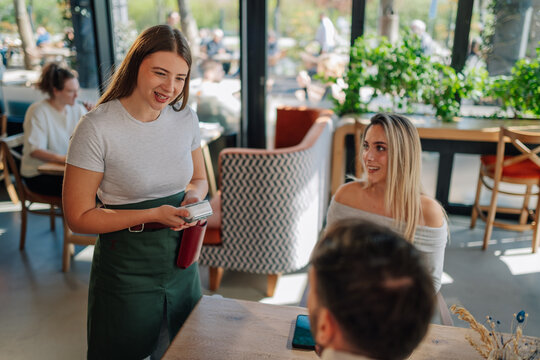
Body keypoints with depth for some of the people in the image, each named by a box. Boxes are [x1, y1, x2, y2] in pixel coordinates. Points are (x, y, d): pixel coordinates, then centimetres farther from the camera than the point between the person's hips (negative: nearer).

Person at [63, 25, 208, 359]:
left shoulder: (186, 118, -3)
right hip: (126, 266, -5)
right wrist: (153, 215, -23)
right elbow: (79, 216, -15)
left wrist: (193, 197, -11)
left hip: (181, 258, 5)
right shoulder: (97, 127, -19)